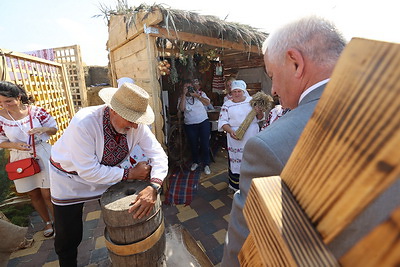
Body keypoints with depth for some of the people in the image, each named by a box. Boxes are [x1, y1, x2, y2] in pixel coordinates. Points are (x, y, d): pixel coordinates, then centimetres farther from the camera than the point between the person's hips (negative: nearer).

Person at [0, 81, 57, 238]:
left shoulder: (36, 111, -9)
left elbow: (54, 129, 0)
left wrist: (43, 129, -21)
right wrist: (14, 145, -16)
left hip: (42, 155, -2)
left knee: (47, 194, 1)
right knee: (34, 195, 16)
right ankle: (47, 222, 38)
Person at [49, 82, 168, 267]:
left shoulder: (136, 124, -24)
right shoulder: (84, 123, -36)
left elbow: (158, 154, -26)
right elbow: (89, 171, -32)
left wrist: (153, 187, -43)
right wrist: (130, 173, -28)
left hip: (107, 172, 4)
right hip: (70, 176, -3)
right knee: (69, 237, 8)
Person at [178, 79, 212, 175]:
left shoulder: (201, 93, 5)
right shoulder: (181, 98, 5)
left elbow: (208, 103, -9)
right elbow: (181, 108, -13)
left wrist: (197, 95, -16)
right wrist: (184, 94, -14)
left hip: (203, 123, 0)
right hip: (190, 125, 1)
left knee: (205, 144, 0)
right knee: (193, 145, 11)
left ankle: (206, 164, 15)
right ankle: (195, 162, 34)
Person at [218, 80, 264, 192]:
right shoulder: (227, 105, 1)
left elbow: (260, 118, 8)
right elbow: (223, 122, -4)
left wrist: (259, 112, -14)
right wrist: (230, 131, -20)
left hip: (252, 137, 2)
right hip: (236, 138, -2)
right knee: (236, 160, 4)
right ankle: (235, 185, 23)